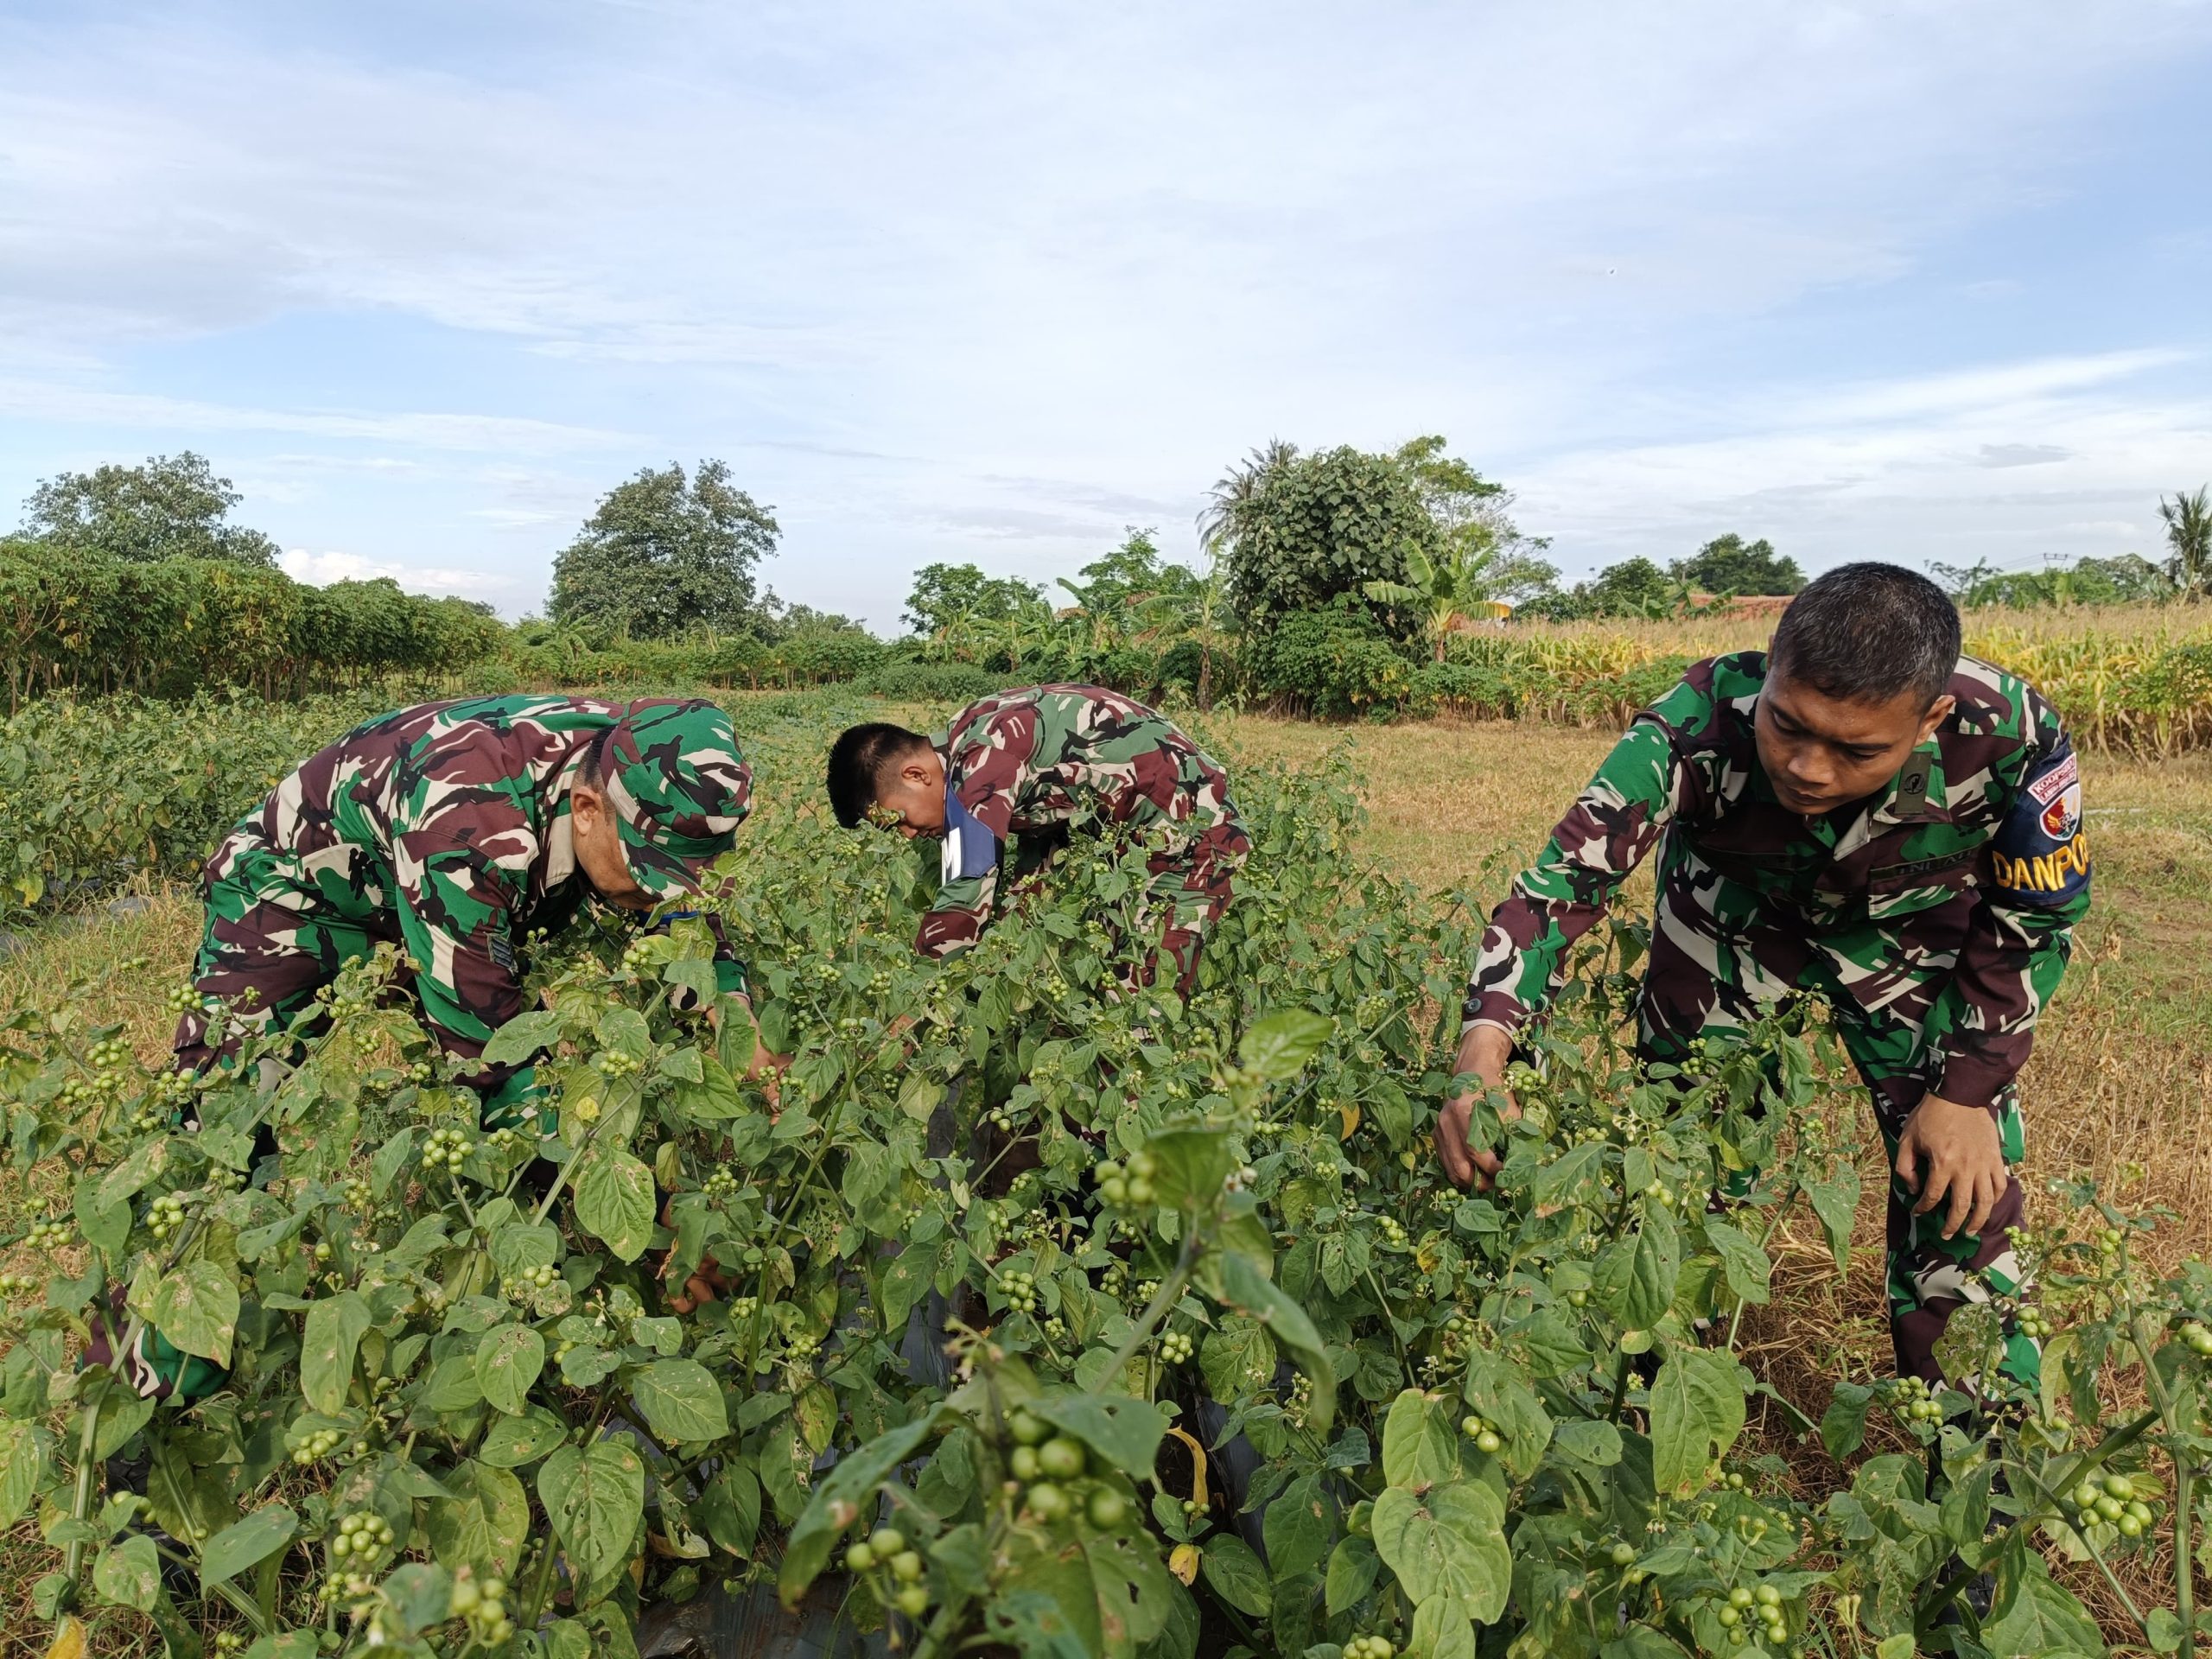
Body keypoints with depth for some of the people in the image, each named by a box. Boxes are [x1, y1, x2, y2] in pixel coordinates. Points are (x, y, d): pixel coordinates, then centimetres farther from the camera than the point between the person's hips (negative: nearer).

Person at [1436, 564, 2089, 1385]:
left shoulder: (2009, 736, -36)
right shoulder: (1699, 725, -39)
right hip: (1732, 912, 0)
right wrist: (1485, 1048, -54)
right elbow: (1566, 873, -37)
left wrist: (1969, 1091, -16)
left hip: (1910, 928, 0)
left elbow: (2036, 917, -16)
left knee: (1961, 1175, -3)